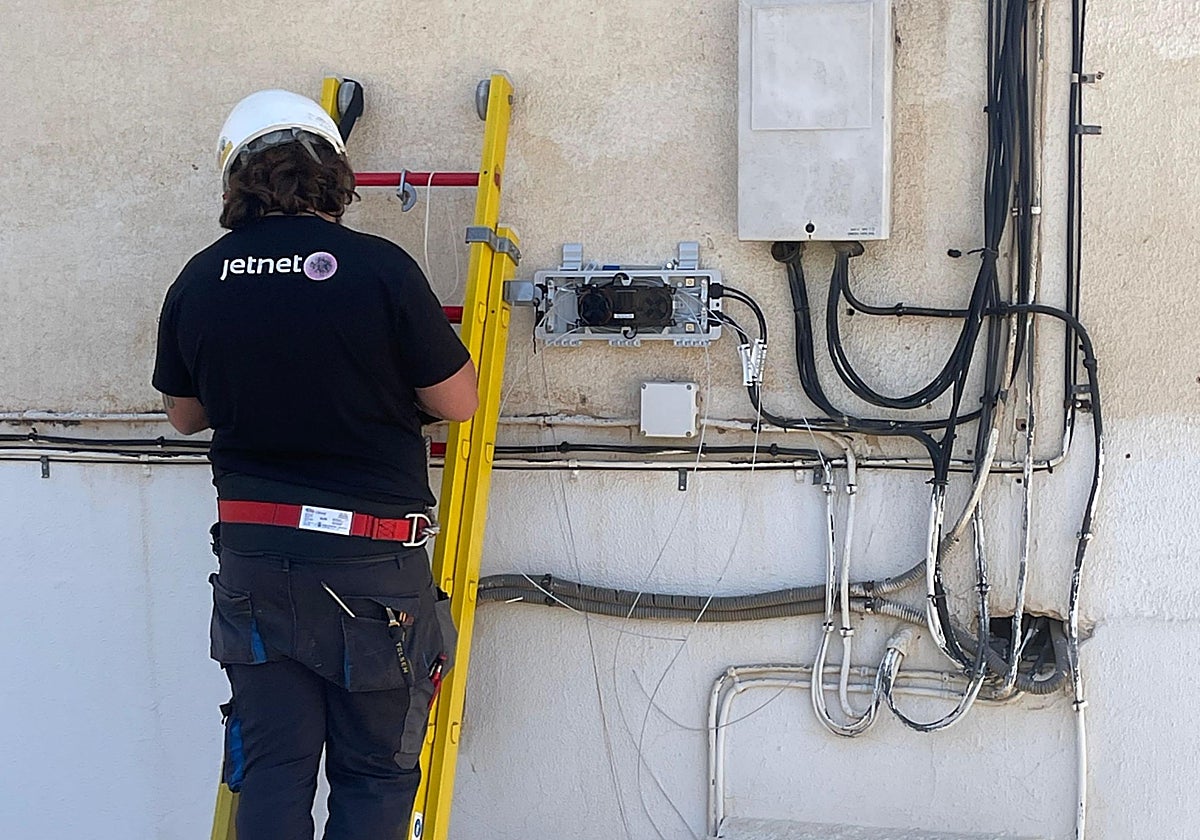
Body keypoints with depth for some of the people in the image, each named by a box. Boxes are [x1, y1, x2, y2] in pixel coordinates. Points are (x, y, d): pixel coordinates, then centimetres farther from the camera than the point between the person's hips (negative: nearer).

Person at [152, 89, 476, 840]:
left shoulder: (198, 283, 0)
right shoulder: (381, 269, -12)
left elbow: (185, 415, 15)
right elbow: (459, 403, -4)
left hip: (252, 557, 4)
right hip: (370, 559, -3)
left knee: (270, 772, 11)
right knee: (375, 776, 8)